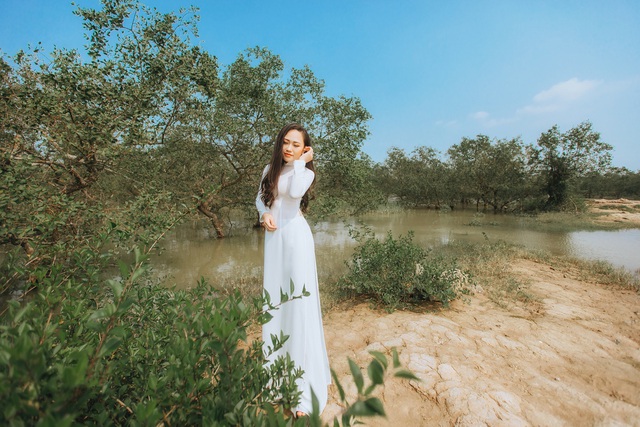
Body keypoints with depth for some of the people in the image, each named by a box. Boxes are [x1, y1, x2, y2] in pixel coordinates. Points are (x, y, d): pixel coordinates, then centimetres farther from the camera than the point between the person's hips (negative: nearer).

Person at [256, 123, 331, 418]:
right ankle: (276, 367, 32)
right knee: (274, 298, 12)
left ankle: (304, 387, 4)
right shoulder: (270, 169, 13)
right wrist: (264, 215, -2)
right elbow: (260, 197, 18)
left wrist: (300, 162, -9)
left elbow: (295, 192, -22)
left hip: (295, 235, -5)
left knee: (299, 300, -5)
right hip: (273, 237, 5)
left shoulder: (306, 172, -1)